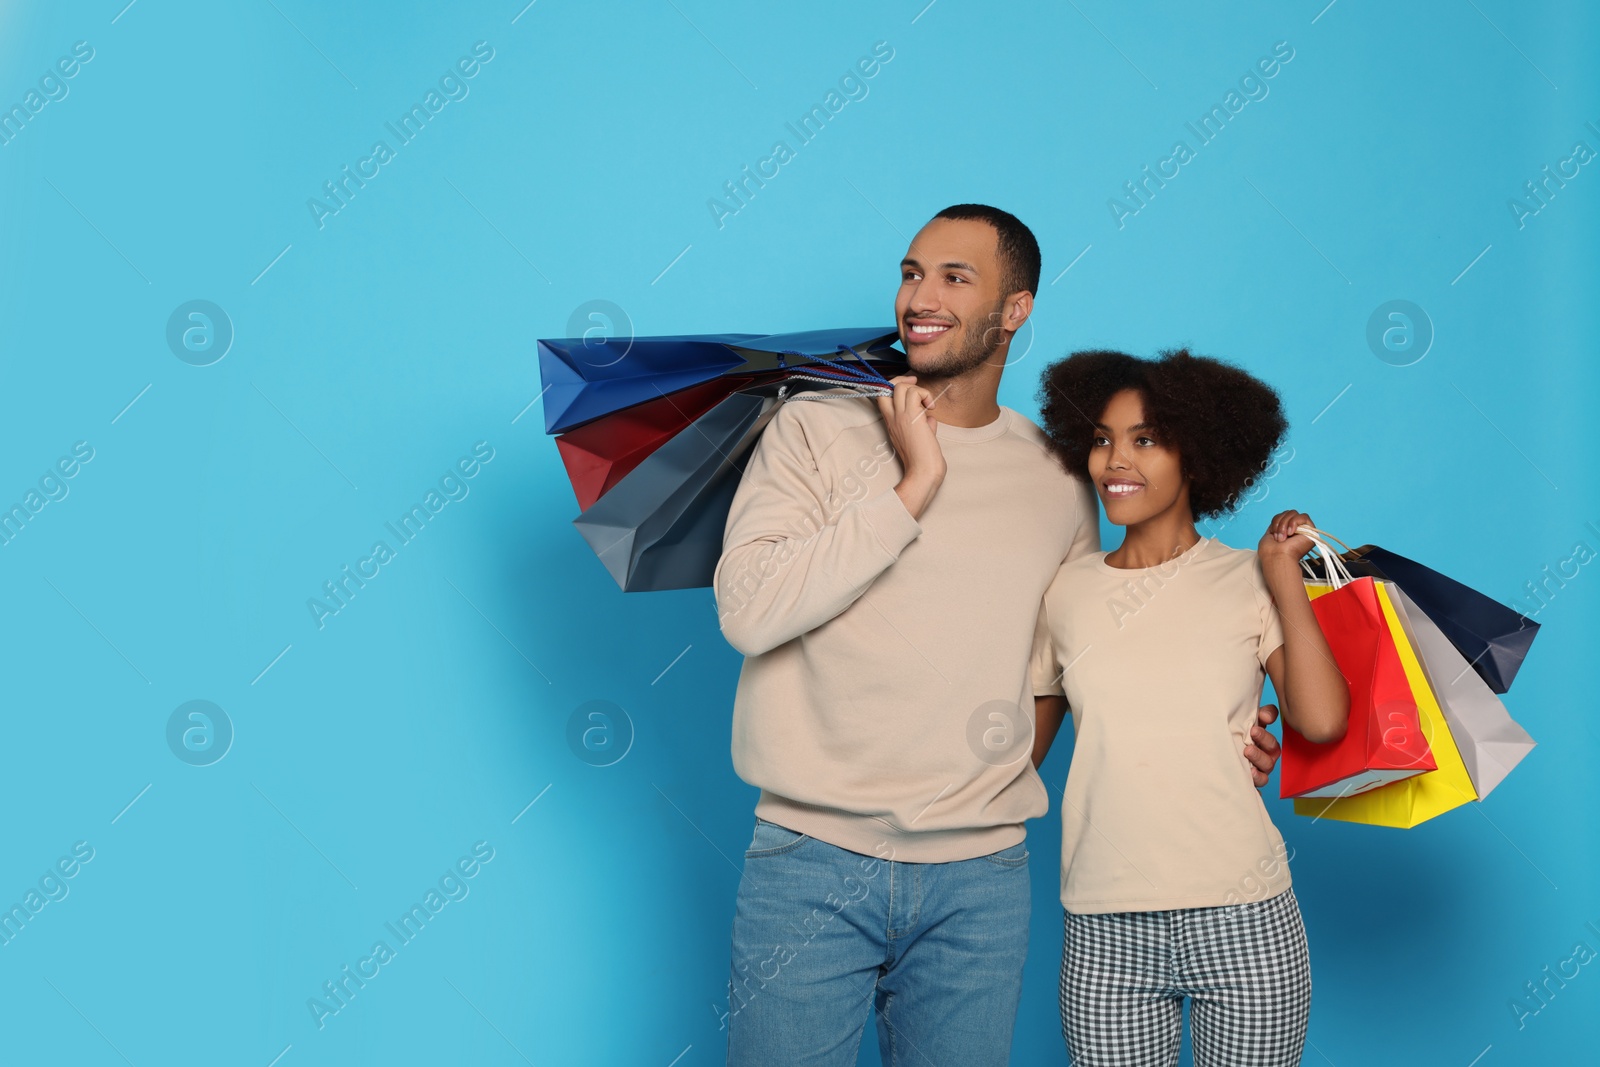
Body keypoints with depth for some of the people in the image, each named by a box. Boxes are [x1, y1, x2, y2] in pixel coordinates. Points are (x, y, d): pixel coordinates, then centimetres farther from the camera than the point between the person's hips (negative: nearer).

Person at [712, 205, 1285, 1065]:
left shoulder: (1059, 480, 9)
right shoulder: (815, 432, 0)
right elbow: (747, 611, -15)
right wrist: (912, 487, -13)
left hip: (980, 880, 2)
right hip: (812, 865, -2)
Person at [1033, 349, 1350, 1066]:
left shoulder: (1248, 582, 2)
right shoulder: (1066, 592, 7)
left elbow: (1322, 721, -10)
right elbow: (1027, 734, 15)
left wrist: (1286, 579, -6)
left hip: (1244, 925, -1)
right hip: (1106, 934, 1)